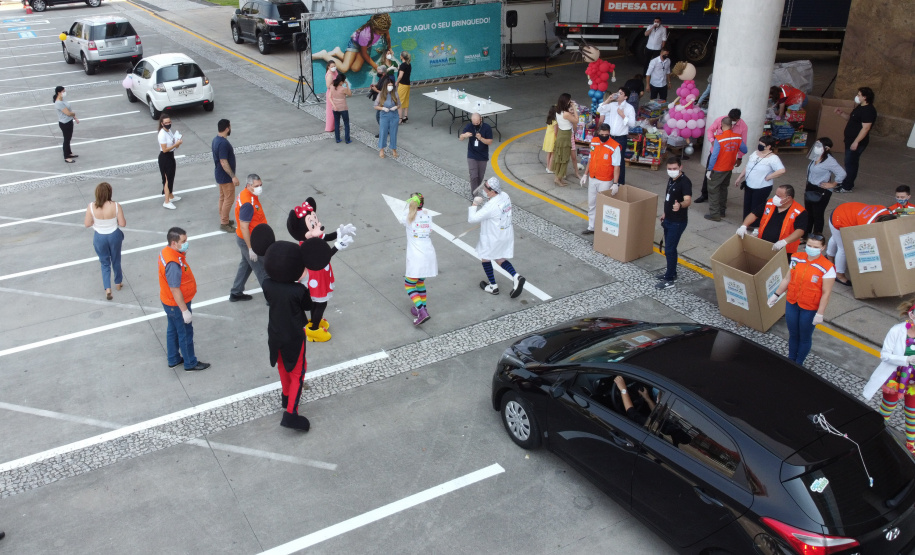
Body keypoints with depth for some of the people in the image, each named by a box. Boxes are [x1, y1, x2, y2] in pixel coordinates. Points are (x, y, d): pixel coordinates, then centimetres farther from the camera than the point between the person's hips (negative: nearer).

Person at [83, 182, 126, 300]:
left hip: (99, 237, 0)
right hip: (114, 236, 0)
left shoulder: (91, 207, -20)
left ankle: (107, 288, 12)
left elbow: (87, 224, -10)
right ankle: (118, 283, 42)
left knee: (105, 263, 19)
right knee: (116, 260, 23)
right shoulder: (115, 206, -23)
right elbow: (122, 224, -15)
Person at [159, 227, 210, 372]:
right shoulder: (173, 264, -35)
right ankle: (190, 364, 26)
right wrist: (184, 310, -24)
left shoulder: (166, 251, -4)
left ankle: (173, 359, 41)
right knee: (185, 334, 9)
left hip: (169, 302, 10)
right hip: (177, 305, -10)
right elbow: (175, 289, -29)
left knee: (173, 330, 24)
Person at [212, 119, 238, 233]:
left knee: (223, 197, 19)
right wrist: (233, 176, -25)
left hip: (220, 175, 10)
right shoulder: (223, 143, -27)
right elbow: (224, 162, -27)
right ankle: (224, 223, 8)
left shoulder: (216, 139, 5)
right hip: (225, 176, -10)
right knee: (229, 199, 0)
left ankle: (223, 219, 31)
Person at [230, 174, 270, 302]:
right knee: (262, 270, 3)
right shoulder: (247, 203, -31)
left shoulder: (248, 194, 0)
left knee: (246, 264, 24)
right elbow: (244, 227, -29)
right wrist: (251, 248, -25)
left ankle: (236, 293, 37)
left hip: (243, 237, 10)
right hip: (249, 241, -10)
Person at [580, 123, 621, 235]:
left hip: (605, 182, -6)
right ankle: (591, 227, 26)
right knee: (591, 204, 14)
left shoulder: (615, 147, -18)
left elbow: (616, 166, -18)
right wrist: (585, 174, 13)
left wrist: (615, 183, -23)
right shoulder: (593, 142, 1)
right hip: (592, 179, 6)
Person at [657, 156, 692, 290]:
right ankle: (671, 273, 32)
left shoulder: (685, 182, -23)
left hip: (678, 222, -8)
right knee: (669, 248, 17)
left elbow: (688, 200, -38)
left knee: (669, 249, -4)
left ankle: (670, 280, 5)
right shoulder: (671, 179, 4)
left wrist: (680, 205, -59)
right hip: (668, 219, 9)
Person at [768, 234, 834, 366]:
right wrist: (776, 294, 9)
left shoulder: (827, 268, -20)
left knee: (805, 337, 15)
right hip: (792, 303, 4)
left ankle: (798, 364, 34)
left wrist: (820, 314, -15)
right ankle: (790, 360, 38)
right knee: (793, 334, 19)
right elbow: (787, 279, 6)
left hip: (810, 309, -4)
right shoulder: (796, 258, -5)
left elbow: (826, 293, -16)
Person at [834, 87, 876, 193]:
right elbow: (850, 118, 25)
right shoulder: (860, 107, 12)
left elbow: (865, 128, -25)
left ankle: (847, 187, 2)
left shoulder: (868, 111, -20)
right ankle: (847, 183, 28)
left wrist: (856, 142, -26)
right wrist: (841, 114, 7)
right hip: (850, 139, 10)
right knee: (850, 163, 17)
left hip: (857, 142, -10)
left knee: (850, 163, -5)